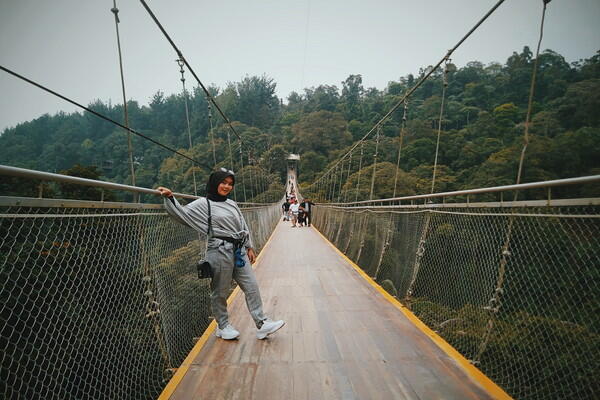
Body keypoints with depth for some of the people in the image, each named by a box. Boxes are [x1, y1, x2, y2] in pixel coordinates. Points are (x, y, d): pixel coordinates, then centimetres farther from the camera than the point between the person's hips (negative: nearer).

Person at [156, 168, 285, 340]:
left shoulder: (232, 204, 13)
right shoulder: (204, 204, -3)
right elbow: (182, 213, -7)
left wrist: (249, 248, 15)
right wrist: (170, 198, -18)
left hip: (239, 251, 6)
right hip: (220, 252, -6)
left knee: (252, 287, 7)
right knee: (220, 292, 10)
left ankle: (262, 324, 18)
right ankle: (223, 326, 32)